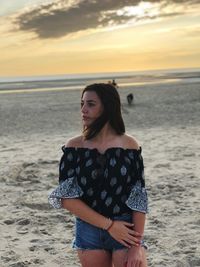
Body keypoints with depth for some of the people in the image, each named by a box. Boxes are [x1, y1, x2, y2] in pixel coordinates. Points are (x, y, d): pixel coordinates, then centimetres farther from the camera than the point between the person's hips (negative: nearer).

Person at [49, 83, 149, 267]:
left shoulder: (129, 145, -4)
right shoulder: (74, 146, -3)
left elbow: (140, 199, -4)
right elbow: (66, 197, -8)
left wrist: (137, 246, -10)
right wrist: (109, 225, -13)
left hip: (127, 229, -1)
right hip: (88, 230, 1)